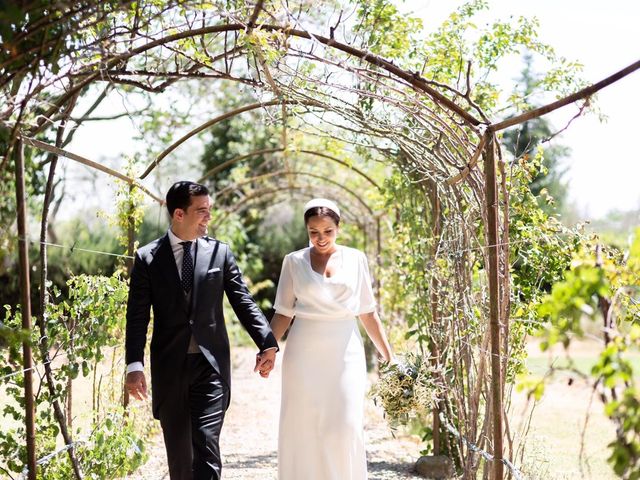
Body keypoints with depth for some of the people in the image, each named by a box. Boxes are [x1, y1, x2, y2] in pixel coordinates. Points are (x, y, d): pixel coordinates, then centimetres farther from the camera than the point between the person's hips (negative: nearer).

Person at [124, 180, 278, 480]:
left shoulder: (219, 251, 3)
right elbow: (137, 316, -2)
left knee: (206, 444, -10)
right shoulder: (147, 258, 1)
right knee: (178, 449, 11)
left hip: (210, 364, 0)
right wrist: (134, 365, -13)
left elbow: (243, 302, 2)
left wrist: (267, 343, -9)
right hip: (169, 366, 1)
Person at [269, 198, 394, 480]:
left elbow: (368, 312, 8)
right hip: (305, 354, 0)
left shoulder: (355, 259, 5)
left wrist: (389, 356, 6)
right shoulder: (294, 261, 4)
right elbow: (283, 313, 6)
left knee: (345, 427, -6)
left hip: (345, 353, 0)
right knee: (303, 428, 2)